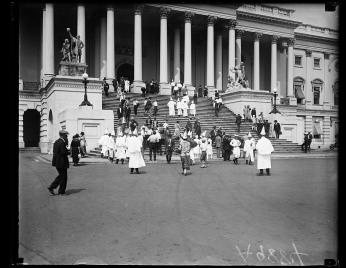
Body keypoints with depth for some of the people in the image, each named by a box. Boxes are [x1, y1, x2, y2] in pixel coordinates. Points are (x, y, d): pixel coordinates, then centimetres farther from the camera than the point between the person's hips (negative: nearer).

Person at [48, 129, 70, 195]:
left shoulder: (56, 142, 12)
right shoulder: (62, 142, -18)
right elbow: (64, 152, -23)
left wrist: (66, 142, 7)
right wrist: (69, 152, -3)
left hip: (56, 162, 9)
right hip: (62, 162, -9)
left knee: (61, 176, 21)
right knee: (63, 177, 4)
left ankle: (51, 187, 15)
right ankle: (61, 191, 12)